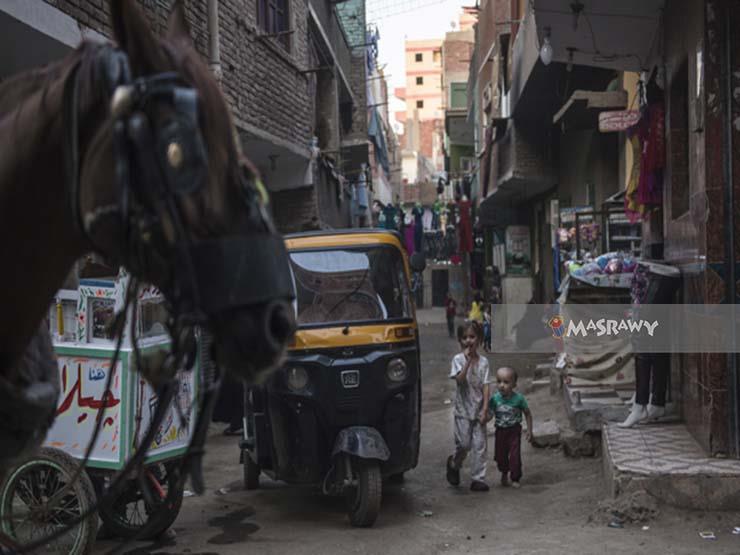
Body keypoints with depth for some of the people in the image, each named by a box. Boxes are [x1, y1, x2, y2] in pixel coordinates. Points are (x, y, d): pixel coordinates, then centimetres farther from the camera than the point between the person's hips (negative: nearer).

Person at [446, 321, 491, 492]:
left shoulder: (483, 361, 3)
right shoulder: (458, 359, -4)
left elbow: (485, 386, -1)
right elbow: (460, 379, -20)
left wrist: (485, 408, -8)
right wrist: (468, 360, -23)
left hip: (478, 410, 3)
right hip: (463, 409, -2)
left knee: (480, 444, 1)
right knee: (464, 444, -5)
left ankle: (478, 479, 8)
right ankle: (453, 464, 25)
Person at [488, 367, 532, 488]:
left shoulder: (518, 398, -14)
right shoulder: (495, 399, -11)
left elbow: (527, 414, -2)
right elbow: (490, 414, -7)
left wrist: (529, 430, -1)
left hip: (514, 430, -2)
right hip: (500, 431, 2)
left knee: (515, 455, -3)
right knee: (500, 455, 10)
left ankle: (515, 479, 15)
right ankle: (504, 474, 39)